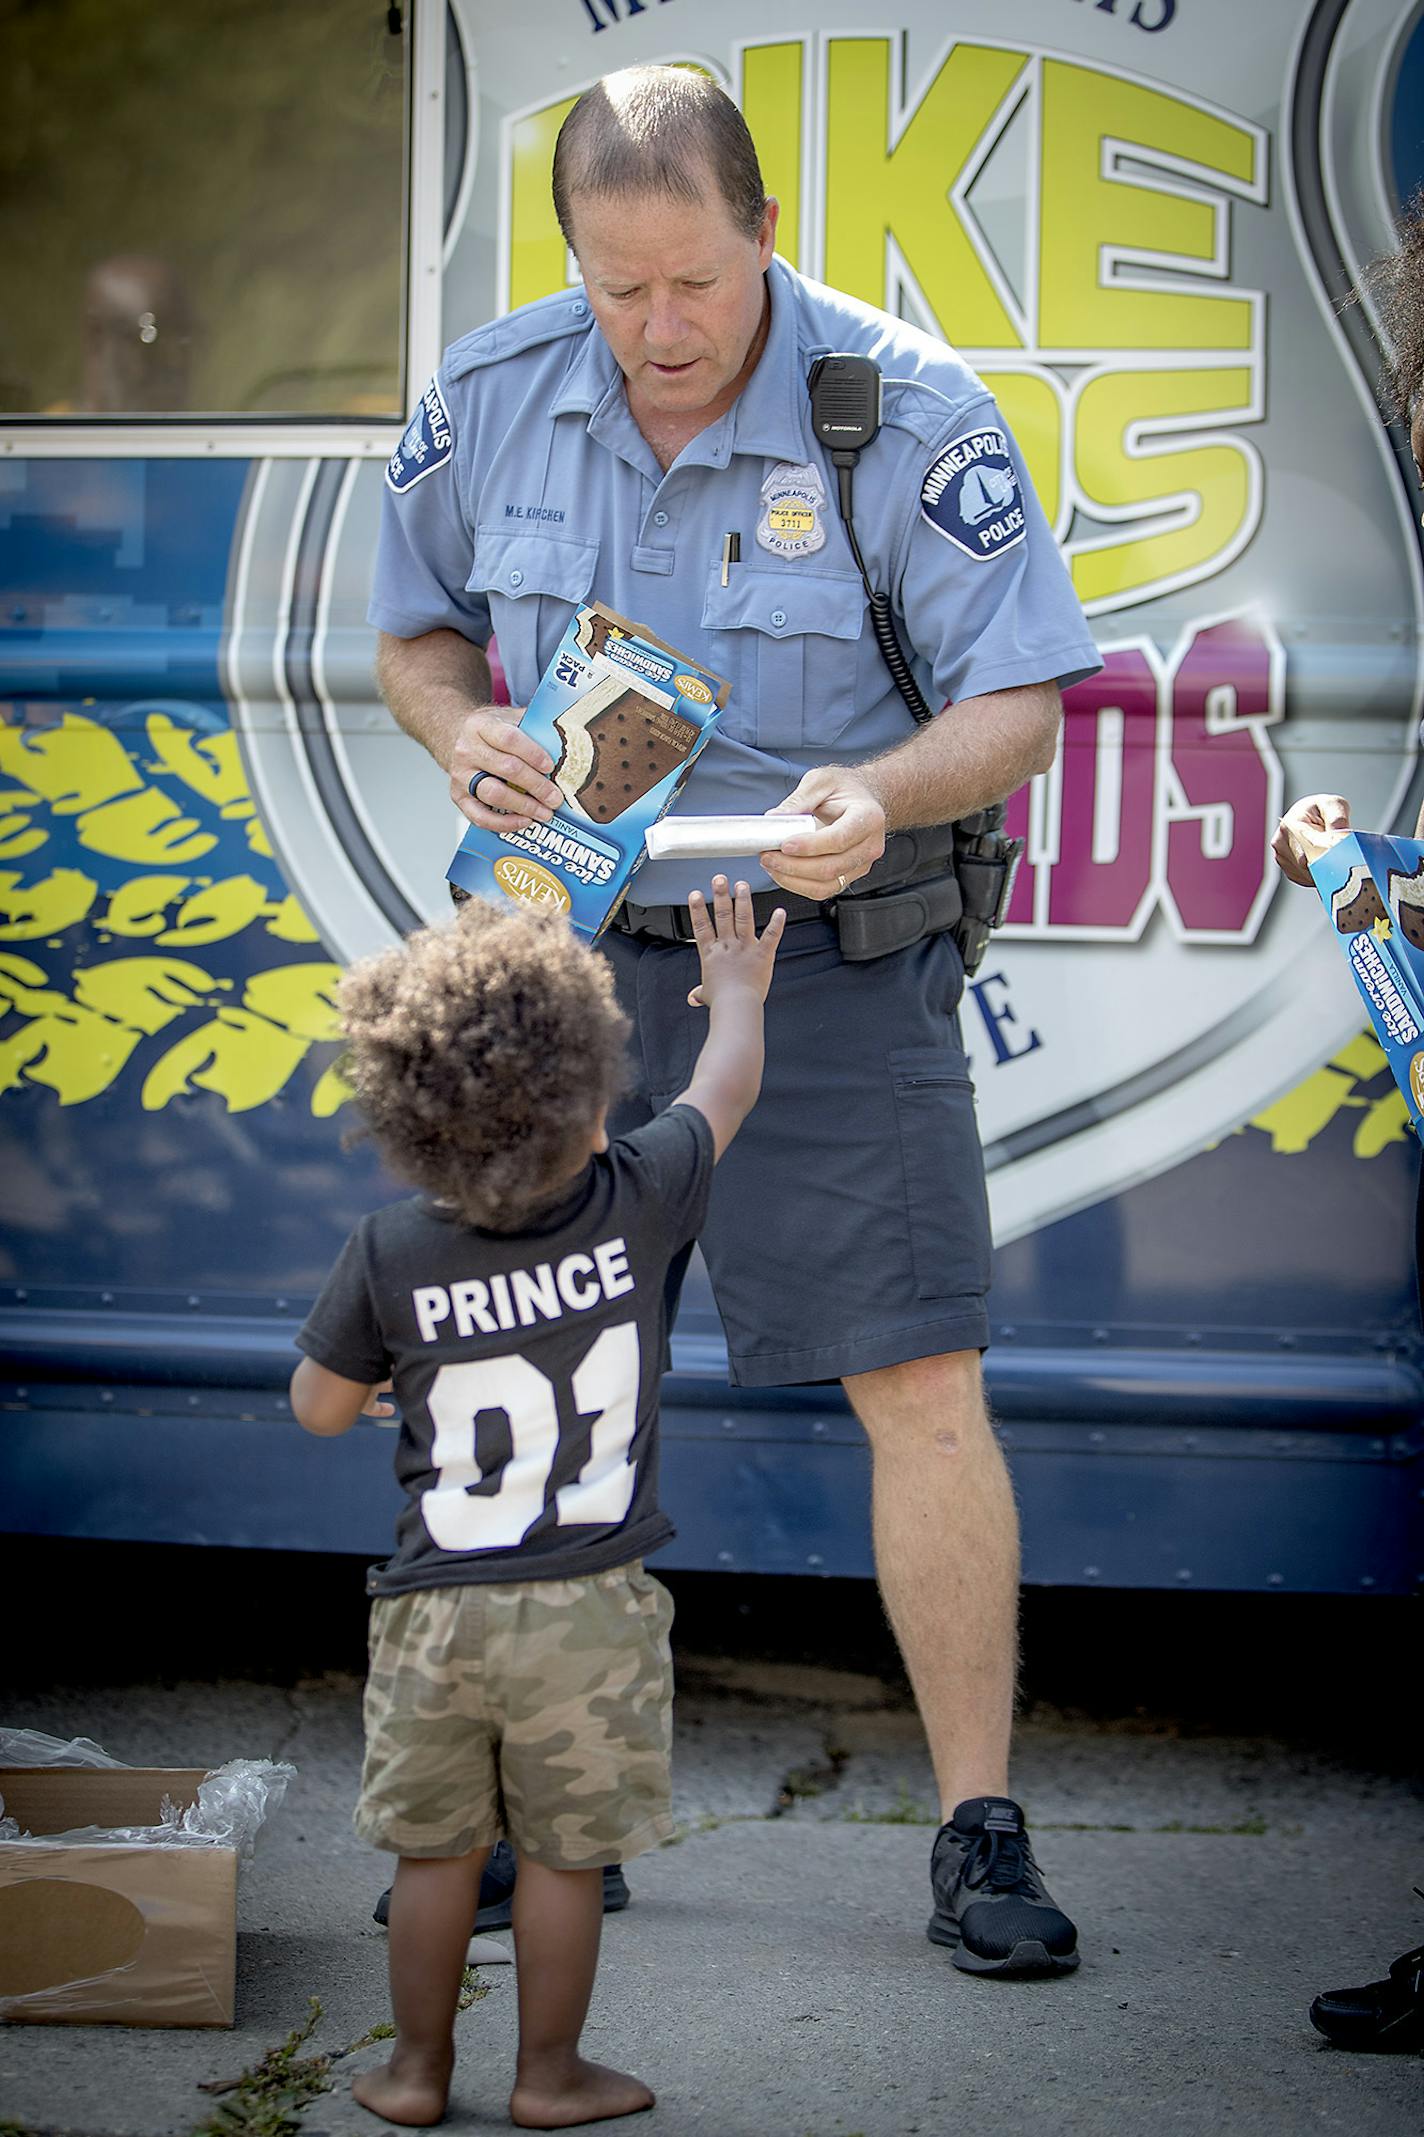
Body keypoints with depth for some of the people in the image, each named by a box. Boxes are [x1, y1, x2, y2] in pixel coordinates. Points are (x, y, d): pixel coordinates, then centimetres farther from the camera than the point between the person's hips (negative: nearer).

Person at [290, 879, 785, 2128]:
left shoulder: (390, 1256, -12)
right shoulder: (639, 1204, -13)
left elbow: (321, 1409, 1)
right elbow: (726, 1087, 7)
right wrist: (738, 988, 25)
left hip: (438, 1605, 1)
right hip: (590, 1606, -1)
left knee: (435, 1848, 15)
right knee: (565, 1854, 11)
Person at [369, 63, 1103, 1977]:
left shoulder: (907, 412, -13)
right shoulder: (492, 398, -1)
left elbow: (1018, 704, -12)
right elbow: (413, 627, 14)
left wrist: (885, 787, -32)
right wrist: (463, 734, -9)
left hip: (834, 957, -3)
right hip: (577, 950, 4)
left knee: (922, 1382, -7)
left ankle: (981, 1835, 4)